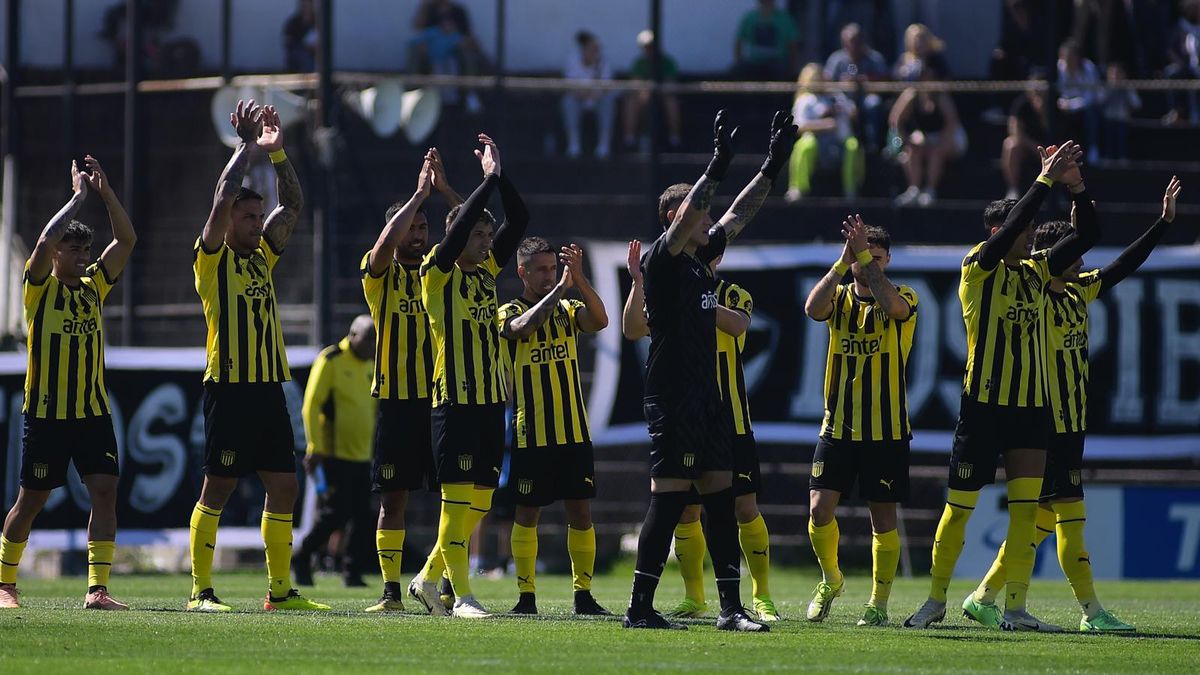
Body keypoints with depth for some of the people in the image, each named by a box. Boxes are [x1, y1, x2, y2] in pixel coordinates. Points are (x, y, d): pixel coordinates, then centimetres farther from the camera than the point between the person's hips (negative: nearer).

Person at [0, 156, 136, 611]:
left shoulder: (94, 285, 10)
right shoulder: (41, 288, -3)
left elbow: (126, 240, 3)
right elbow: (44, 241, -22)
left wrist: (106, 193, -7)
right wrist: (78, 197, -16)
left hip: (93, 411, 4)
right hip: (45, 414, -4)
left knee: (105, 492, -10)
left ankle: (97, 589, -12)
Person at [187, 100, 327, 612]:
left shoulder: (263, 258, 16)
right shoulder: (212, 259, -2)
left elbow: (294, 205, 17)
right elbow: (224, 195, -14)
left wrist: (277, 152, 7)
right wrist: (247, 143, -7)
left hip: (269, 388, 7)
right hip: (230, 388, -7)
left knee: (283, 488, 5)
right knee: (217, 489, -5)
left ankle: (280, 590, 11)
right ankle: (201, 591, -2)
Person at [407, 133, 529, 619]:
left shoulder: (487, 271, 12)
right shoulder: (439, 274, -5)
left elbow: (519, 221, 6)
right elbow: (461, 226, -20)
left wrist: (500, 175, -3)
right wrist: (490, 180, -16)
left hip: (491, 401, 7)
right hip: (454, 401, -7)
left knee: (480, 501, 8)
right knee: (457, 498, -7)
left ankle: (428, 578, 21)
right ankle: (461, 596, -6)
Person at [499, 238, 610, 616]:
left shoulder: (567, 311, 10)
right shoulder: (510, 313, -1)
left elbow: (599, 321, -9)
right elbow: (525, 326, -24)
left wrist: (579, 279, -20)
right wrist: (561, 287, -26)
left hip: (574, 432, 3)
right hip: (531, 435, -3)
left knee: (580, 512, 1)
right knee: (527, 513, 0)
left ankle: (584, 594, 6)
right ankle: (526, 595, 6)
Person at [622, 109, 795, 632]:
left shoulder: (701, 259, 15)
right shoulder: (662, 262, -8)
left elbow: (738, 216, 23)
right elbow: (683, 220, -25)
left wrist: (772, 167, 20)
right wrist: (716, 169, -30)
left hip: (706, 401, 9)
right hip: (672, 401, -9)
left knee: (721, 500, 6)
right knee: (668, 501, -9)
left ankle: (730, 607, 7)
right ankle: (639, 608, -6)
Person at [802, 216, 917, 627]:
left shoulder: (904, 299, 0)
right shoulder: (840, 298, 7)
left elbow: (893, 304, -26)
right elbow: (813, 308, -17)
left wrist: (865, 256, -24)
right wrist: (843, 261, -20)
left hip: (887, 430, -2)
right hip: (837, 427, 2)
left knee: (883, 521, 2)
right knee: (819, 510, -8)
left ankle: (879, 603, 14)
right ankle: (830, 580, 18)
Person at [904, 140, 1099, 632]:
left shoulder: (1036, 273, 11)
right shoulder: (978, 269, -5)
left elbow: (1088, 235, 8)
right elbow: (1010, 227, -22)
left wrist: (1075, 186, -6)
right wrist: (1046, 180, -20)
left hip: (1031, 407, 5)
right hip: (983, 406, -5)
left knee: (1026, 509, -4)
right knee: (959, 508, 2)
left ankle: (1014, 609, -3)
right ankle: (935, 600, 15)